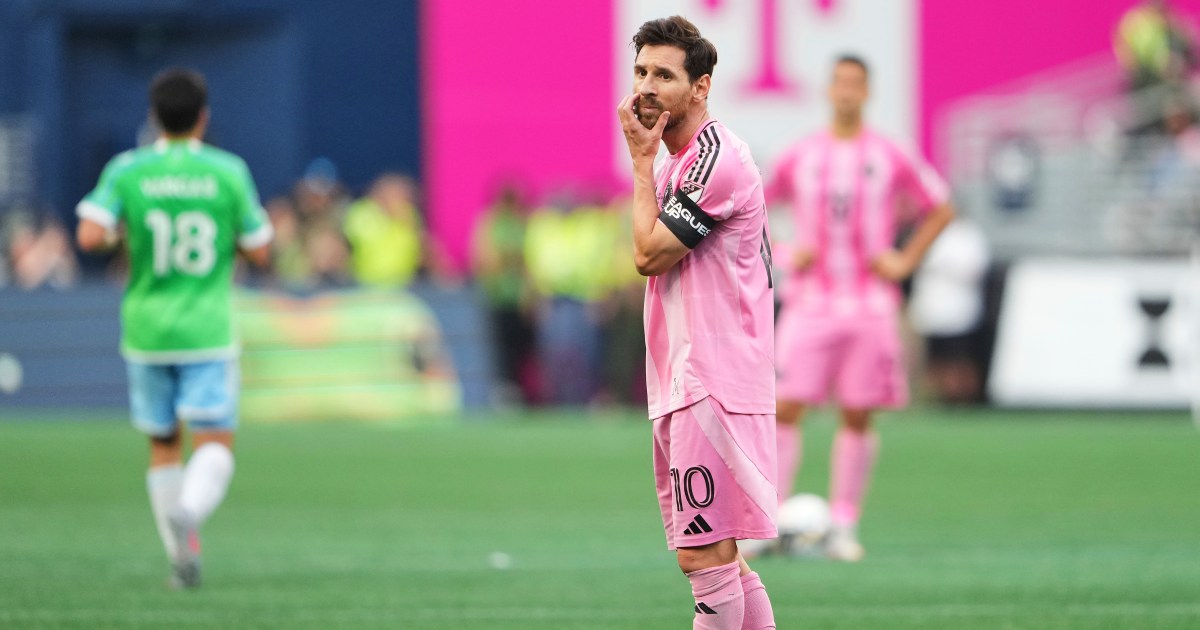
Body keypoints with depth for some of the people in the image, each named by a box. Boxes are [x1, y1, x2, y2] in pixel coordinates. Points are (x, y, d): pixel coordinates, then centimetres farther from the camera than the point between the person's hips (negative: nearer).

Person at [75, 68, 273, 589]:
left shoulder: (127, 171, -3)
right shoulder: (228, 172, -4)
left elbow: (90, 236, -14)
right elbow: (258, 252, -1)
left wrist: (118, 233, 7)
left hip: (146, 330, 2)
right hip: (207, 331, -2)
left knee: (164, 447, 16)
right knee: (215, 446, -4)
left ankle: (183, 557, 16)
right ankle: (188, 514, -34)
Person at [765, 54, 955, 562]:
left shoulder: (890, 158, 3)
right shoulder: (798, 158, 5)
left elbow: (940, 209, 11)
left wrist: (905, 260, 2)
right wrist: (783, 254, 1)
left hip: (870, 305, 0)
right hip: (810, 305, 0)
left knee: (858, 416, 1)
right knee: (785, 408, -9)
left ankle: (844, 527, 8)